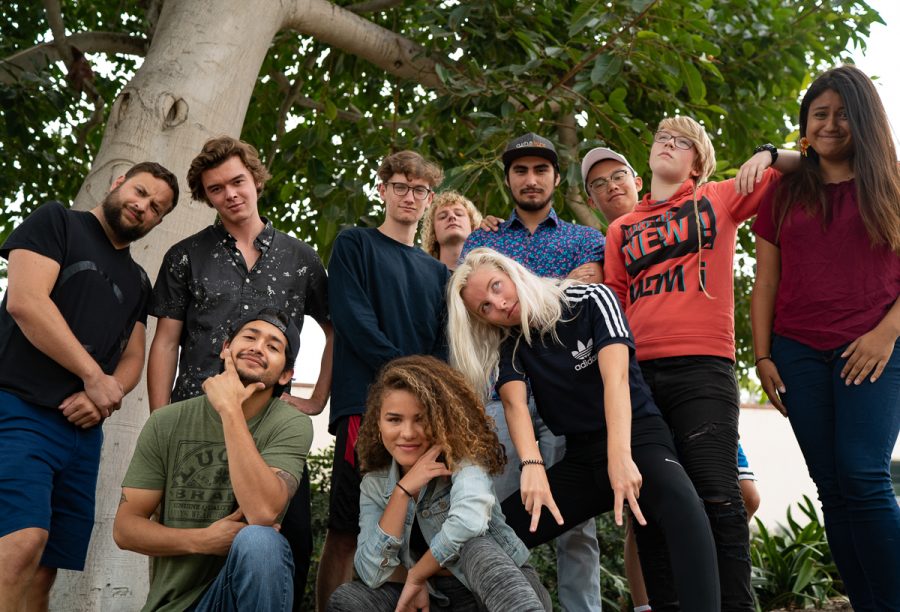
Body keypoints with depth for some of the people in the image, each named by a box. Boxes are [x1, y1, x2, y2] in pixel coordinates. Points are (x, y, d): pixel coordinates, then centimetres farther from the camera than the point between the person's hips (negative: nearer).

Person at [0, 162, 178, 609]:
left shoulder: (138, 281, 22)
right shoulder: (56, 221, 5)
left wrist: (104, 395, -6)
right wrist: (95, 377, -9)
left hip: (83, 430, 6)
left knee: (44, 570, 3)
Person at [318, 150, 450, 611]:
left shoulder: (437, 272, 23)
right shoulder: (354, 245, 10)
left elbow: (443, 346, 15)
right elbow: (355, 322, -4)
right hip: (365, 404, -4)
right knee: (346, 531, -7)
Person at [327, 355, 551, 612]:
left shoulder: (463, 457, -14)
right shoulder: (374, 485, 0)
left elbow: (469, 521, -36)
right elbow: (372, 573, -12)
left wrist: (415, 576, -20)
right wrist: (403, 491, -20)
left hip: (508, 590, -5)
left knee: (472, 548, -35)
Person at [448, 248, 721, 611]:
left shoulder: (592, 300, -9)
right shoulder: (509, 346, 3)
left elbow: (615, 377, -23)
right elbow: (514, 403, -16)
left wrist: (620, 457, -38)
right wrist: (531, 464, -36)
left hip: (638, 437, -4)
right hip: (581, 457, 4)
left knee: (681, 505, -38)